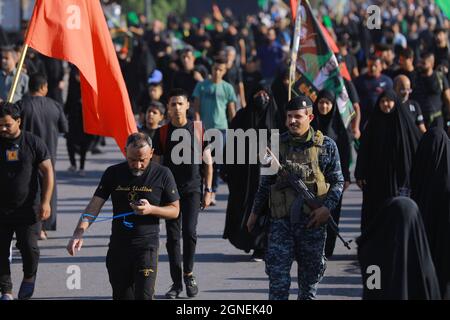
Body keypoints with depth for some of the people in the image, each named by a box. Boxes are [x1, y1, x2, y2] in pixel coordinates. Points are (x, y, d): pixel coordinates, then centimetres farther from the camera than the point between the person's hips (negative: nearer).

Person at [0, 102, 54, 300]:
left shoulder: (33, 143, -3)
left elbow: (48, 172, -1)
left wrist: (45, 202, -7)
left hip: (28, 208, -2)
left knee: (29, 247, -8)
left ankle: (29, 277, 22)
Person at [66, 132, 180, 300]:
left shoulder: (162, 174, -3)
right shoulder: (113, 173, 2)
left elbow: (174, 210, 3)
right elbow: (94, 205, -3)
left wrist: (151, 209, -17)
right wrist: (79, 233, -19)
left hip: (146, 244, -3)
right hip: (118, 246, 3)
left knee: (144, 296, -14)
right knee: (122, 296, 9)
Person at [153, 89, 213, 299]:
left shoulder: (198, 130, 3)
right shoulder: (162, 133, 3)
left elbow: (208, 163, 7)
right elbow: (156, 165, 6)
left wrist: (208, 191, 2)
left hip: (192, 188, -1)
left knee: (189, 231, -13)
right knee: (173, 236, 2)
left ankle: (188, 274, 7)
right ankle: (176, 282, 9)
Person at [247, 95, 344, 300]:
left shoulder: (326, 146, 2)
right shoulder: (277, 145, 6)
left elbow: (337, 182, 4)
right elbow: (266, 182, 13)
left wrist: (327, 207, -11)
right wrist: (255, 212, 13)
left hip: (312, 220, 0)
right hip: (281, 220, 0)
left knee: (311, 272, 10)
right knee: (277, 271, -7)